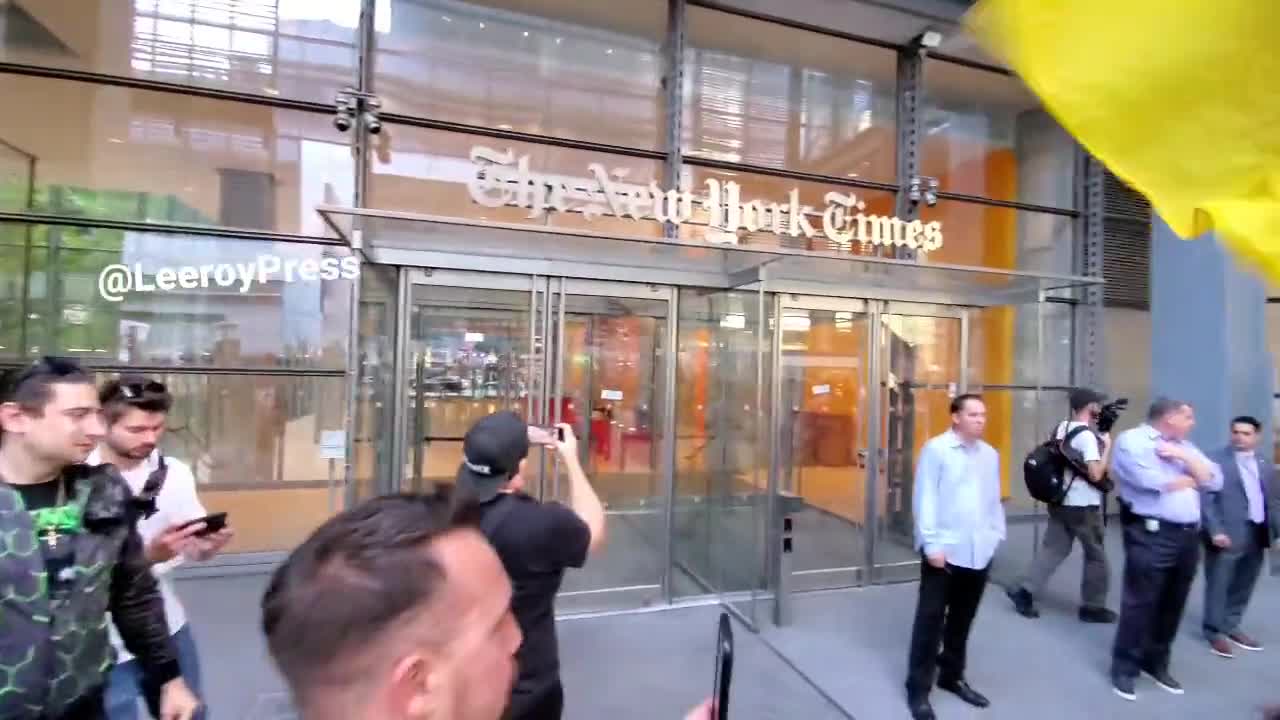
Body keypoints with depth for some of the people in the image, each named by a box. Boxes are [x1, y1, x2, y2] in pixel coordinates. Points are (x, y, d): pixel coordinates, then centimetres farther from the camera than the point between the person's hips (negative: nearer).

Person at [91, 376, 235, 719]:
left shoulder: (174, 472, -2)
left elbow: (196, 551, 0)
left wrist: (211, 542, -22)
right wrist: (149, 556, -32)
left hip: (168, 627, 5)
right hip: (107, 643, -4)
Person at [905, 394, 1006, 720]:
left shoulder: (990, 454, 10)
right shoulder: (936, 449, -9)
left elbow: (994, 500, 15)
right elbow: (925, 498, -11)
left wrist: (996, 535, 9)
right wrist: (931, 544, -13)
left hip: (979, 552, 5)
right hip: (944, 551, -5)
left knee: (962, 619, 17)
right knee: (930, 619, 2)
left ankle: (952, 676, 34)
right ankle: (918, 689, 13)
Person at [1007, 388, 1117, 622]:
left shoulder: (1061, 428, 6)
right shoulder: (1088, 435, -17)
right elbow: (1096, 474, -21)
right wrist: (1107, 446, -8)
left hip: (1059, 501, 7)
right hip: (1084, 505, -7)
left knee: (1053, 549, 10)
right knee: (1096, 555, 11)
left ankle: (1025, 591, 4)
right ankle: (1093, 607, 22)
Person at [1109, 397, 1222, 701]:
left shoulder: (1184, 446, 17)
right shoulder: (1132, 440, -7)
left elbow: (1215, 481, 8)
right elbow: (1153, 482, -19)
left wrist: (1184, 457, -7)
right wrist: (1190, 480, 0)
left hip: (1189, 536, 7)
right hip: (1151, 533, -7)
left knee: (1173, 605, 15)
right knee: (1140, 603, -2)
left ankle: (1157, 663, 30)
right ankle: (1124, 668, 10)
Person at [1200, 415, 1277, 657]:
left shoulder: (1266, 464, 11)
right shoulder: (1215, 460, -9)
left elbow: (1272, 501, 15)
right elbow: (1206, 499, -13)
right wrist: (1215, 530, -19)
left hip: (1258, 534, 6)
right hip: (1228, 535, -6)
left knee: (1244, 585, 15)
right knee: (1218, 585, 3)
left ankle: (1231, 626, 30)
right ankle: (1214, 631, 16)